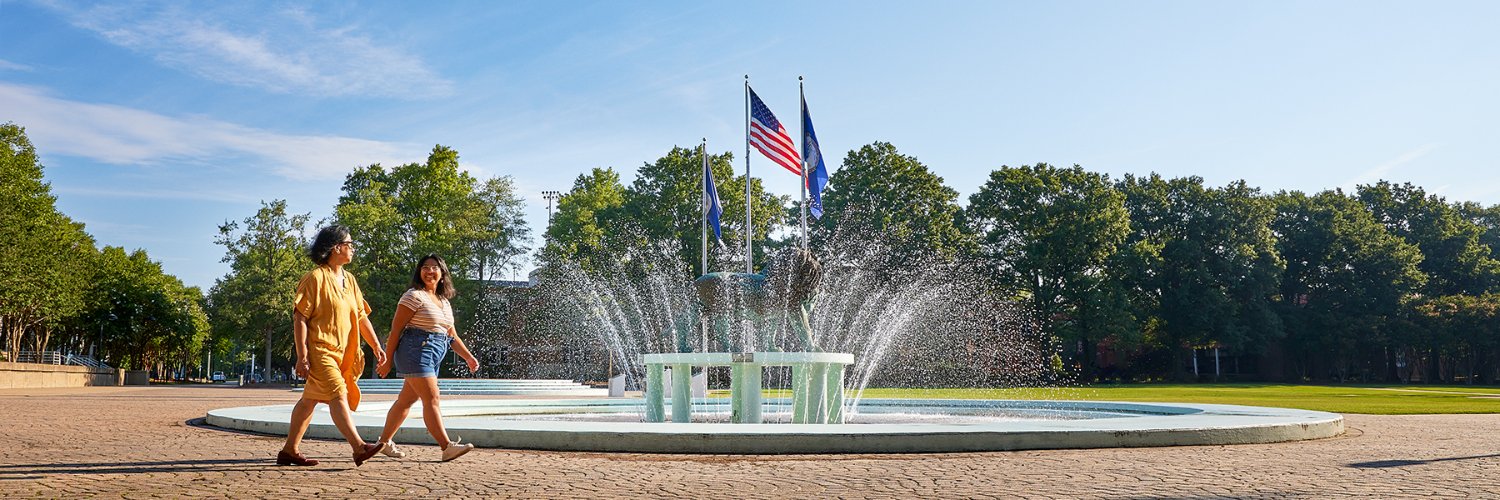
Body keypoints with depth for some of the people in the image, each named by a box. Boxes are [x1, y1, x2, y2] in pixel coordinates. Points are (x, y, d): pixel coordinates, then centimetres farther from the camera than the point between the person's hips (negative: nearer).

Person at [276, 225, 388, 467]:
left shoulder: (349, 280, 15)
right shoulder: (315, 277, -9)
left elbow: (362, 317, 19)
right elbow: (299, 318, -12)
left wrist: (376, 346, 12)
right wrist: (302, 356, -17)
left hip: (342, 353, 8)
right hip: (319, 350, -8)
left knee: (310, 400, 13)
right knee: (338, 395, -18)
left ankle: (289, 451, 21)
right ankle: (359, 447, -27)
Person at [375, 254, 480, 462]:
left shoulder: (444, 302, 18)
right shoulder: (414, 296, -5)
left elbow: (452, 335, 21)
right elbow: (396, 328, -7)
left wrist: (469, 357, 11)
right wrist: (388, 360, -9)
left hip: (432, 357, 8)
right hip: (416, 351, -8)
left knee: (406, 400, 14)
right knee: (431, 400, -13)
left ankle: (384, 442, 25)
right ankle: (447, 447, -18)